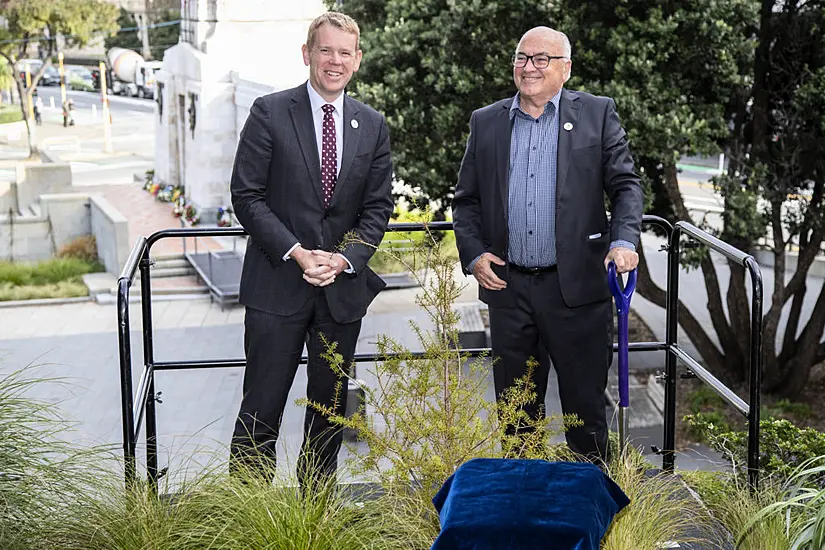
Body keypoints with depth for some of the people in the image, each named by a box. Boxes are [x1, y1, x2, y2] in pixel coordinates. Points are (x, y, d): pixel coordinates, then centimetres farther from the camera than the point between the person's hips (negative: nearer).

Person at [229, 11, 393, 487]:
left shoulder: (374, 126, 8)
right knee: (262, 410, -3)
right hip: (278, 283, -4)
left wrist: (344, 258, -9)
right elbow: (247, 195, -7)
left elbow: (378, 207, 7)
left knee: (331, 407, 12)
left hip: (343, 286, 4)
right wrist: (296, 252, -16)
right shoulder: (270, 113, -3)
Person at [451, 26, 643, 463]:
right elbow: (465, 200, 13)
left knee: (585, 406, 5)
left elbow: (625, 185, 0)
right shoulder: (486, 122, 11)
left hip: (577, 286, -2)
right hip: (508, 287, 3)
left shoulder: (597, 114, 4)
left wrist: (624, 240, -16)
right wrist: (473, 254, -1)